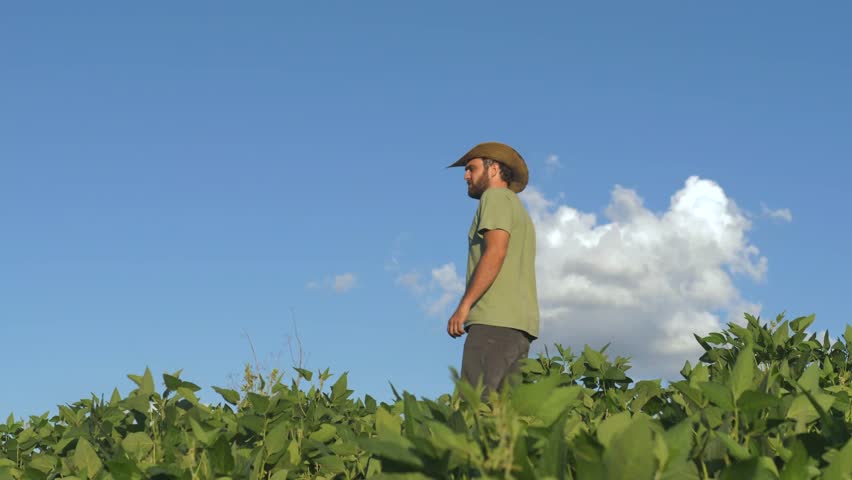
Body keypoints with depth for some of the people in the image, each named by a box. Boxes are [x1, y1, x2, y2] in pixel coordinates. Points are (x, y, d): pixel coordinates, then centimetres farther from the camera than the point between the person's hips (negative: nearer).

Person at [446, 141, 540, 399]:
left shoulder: (496, 197, 3)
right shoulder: (521, 213, 31)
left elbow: (495, 252, -13)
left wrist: (464, 305, -16)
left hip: (495, 319, -9)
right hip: (521, 324, 9)